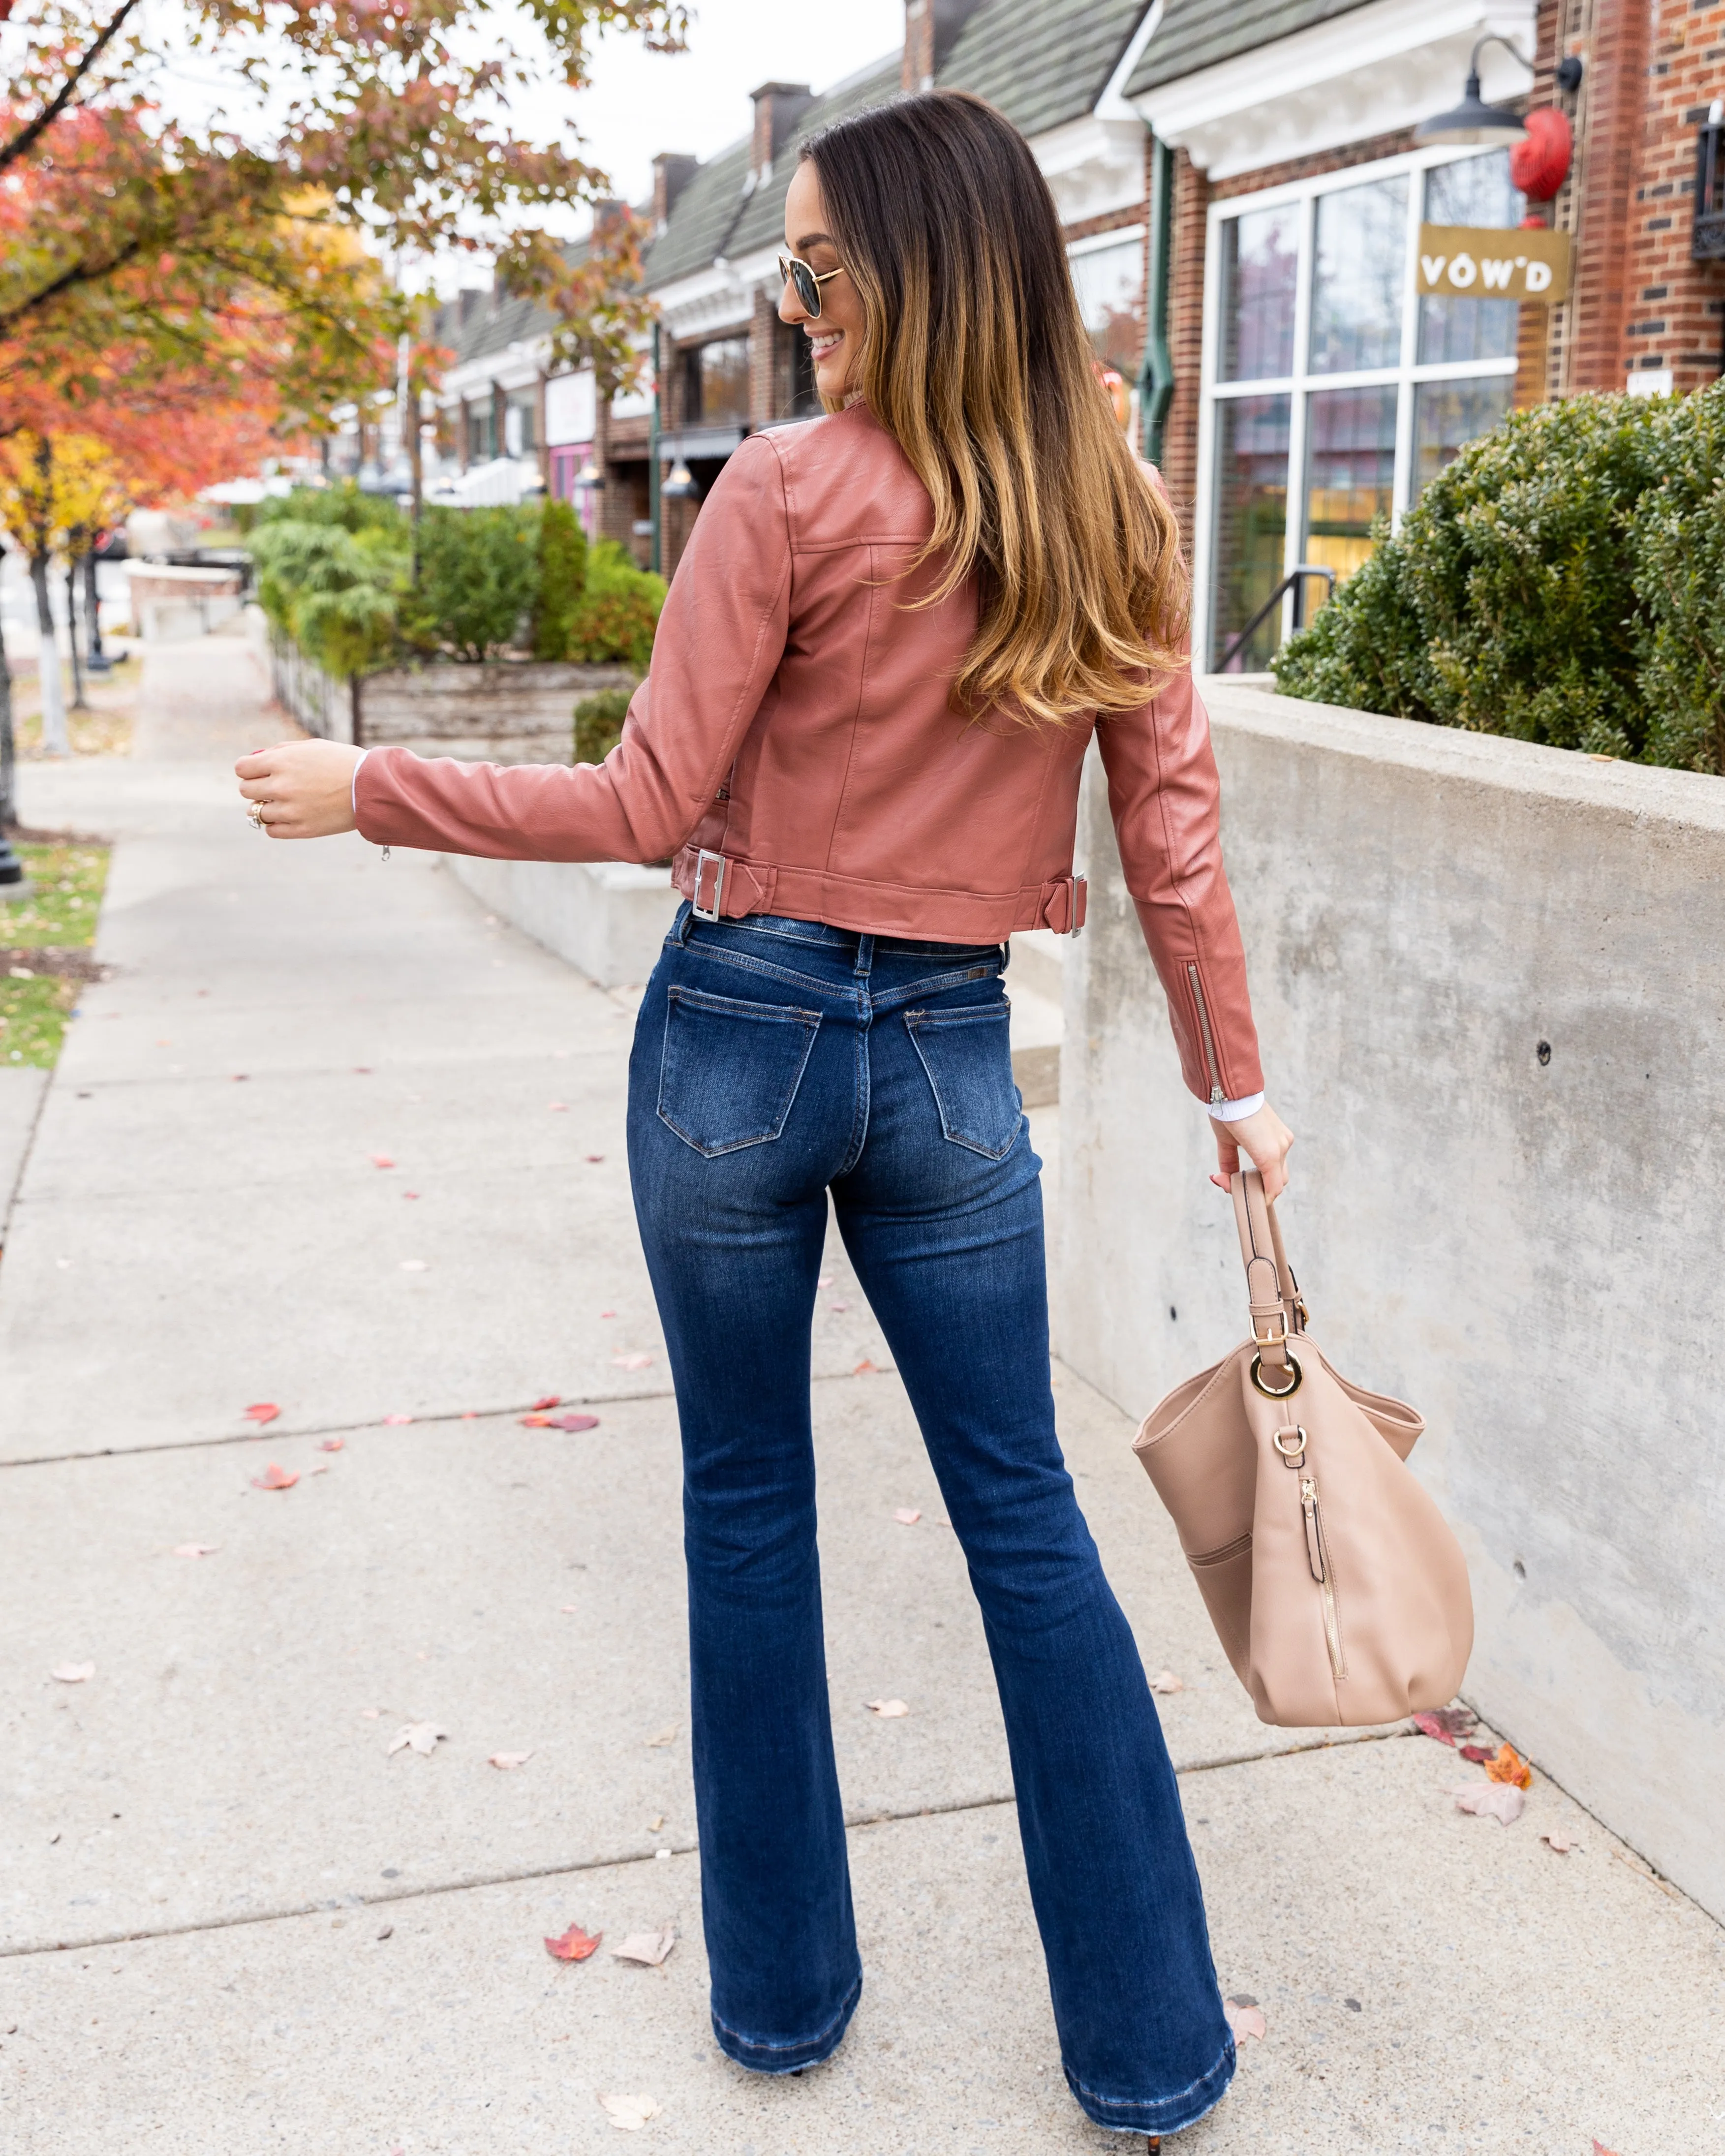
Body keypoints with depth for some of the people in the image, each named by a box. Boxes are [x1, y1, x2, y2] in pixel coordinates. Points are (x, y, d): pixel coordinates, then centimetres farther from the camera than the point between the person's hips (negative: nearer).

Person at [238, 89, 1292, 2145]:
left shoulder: (789, 489, -11)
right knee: (1025, 1518, 12)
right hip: (949, 1055, 4)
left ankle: (781, 1989, 29)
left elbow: (644, 807, -11)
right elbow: (1173, 832, 3)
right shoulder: (1115, 521, 3)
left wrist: (366, 788, -1)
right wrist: (1235, 1079, 11)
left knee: (748, 1507, 13)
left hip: (741, 1031, -3)